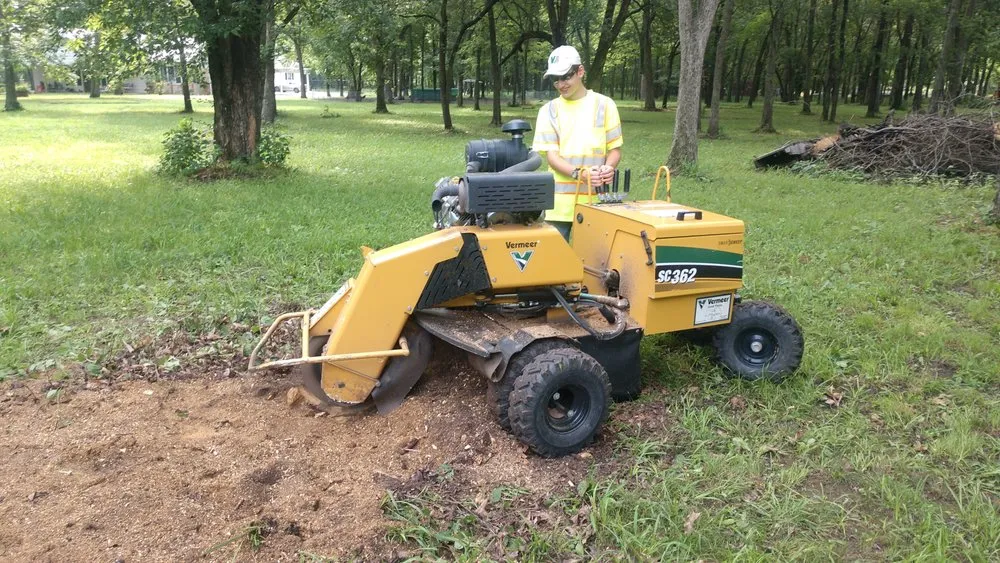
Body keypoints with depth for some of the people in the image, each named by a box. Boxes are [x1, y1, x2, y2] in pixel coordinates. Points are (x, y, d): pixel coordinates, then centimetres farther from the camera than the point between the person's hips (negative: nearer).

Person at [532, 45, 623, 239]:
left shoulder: (604, 105, 5)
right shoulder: (549, 110, 6)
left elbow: (615, 149, 6)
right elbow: (551, 155, -2)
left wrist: (608, 168, -17)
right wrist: (579, 173, -21)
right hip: (561, 201, 1)